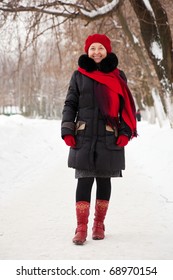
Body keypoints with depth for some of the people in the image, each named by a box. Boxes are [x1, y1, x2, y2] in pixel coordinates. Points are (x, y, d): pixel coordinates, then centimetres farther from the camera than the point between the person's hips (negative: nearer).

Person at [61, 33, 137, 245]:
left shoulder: (117, 76, 8)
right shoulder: (79, 75, 8)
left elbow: (126, 106, 7)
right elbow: (70, 104, 8)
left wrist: (125, 131, -4)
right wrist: (67, 130, -3)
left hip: (109, 138, 1)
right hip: (84, 137, 0)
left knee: (104, 179, 7)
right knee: (84, 180, -6)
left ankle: (99, 224, 20)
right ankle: (81, 228, -3)